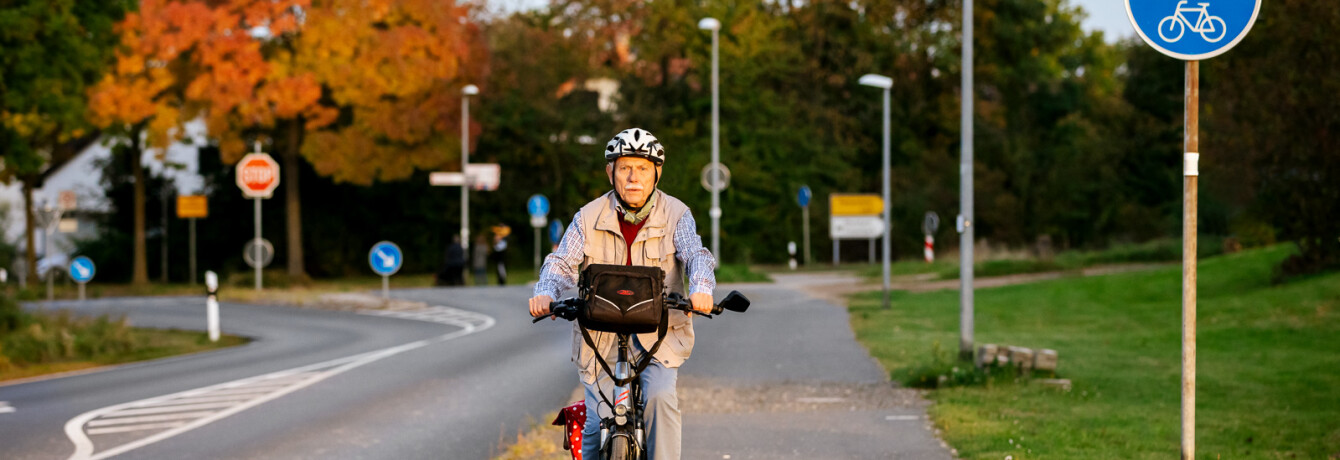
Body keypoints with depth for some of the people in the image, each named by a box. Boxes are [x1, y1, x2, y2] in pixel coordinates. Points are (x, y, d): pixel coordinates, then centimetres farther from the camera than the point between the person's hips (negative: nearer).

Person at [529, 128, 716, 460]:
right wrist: (545, 293, -29)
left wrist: (701, 288, -39)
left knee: (659, 397, -25)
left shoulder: (675, 215, -2)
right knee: (599, 420, -6)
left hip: (658, 334, -1)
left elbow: (696, 255, -15)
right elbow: (563, 261, -6)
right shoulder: (589, 217, 1)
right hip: (601, 335, 1)